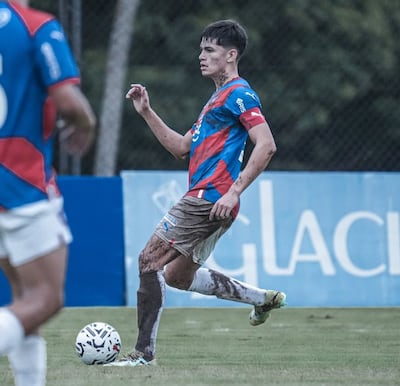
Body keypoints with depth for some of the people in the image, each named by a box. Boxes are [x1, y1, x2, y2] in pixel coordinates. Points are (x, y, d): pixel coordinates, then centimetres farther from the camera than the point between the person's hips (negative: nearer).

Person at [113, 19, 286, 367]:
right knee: (179, 276, 18)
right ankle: (264, 298, 23)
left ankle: (144, 351, -9)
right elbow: (182, 148, 27)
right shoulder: (219, 98, 23)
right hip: (202, 201, 11)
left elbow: (266, 145, -20)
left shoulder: (238, 94, -8)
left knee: (149, 260, -11)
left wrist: (234, 191, -25)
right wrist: (147, 113, 20)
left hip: (208, 200, -11)